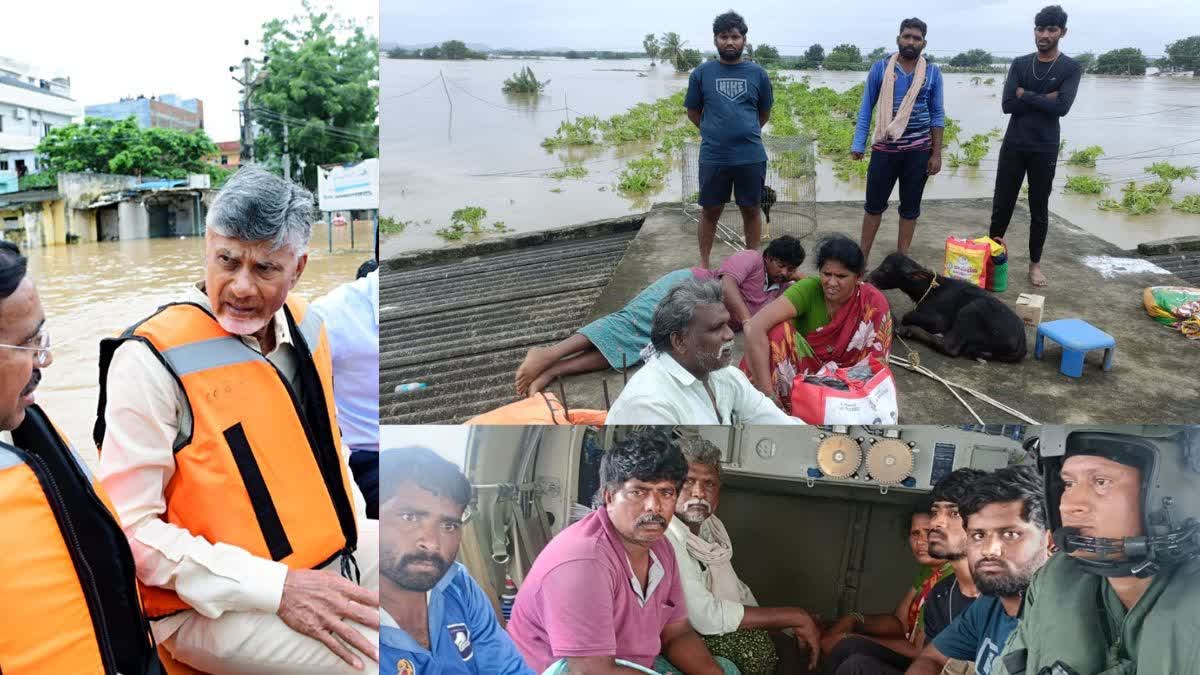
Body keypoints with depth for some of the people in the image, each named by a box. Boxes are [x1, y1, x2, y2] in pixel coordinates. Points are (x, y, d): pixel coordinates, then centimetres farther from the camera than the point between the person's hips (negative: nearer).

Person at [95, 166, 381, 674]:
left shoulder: (305, 326, 3)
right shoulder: (152, 360, -16)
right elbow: (132, 527, -17)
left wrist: (357, 528, 4)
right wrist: (276, 589, -23)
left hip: (337, 556, 7)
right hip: (214, 604, -6)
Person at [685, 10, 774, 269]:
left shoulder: (757, 73, 3)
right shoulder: (701, 73, 1)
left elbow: (764, 113, 14)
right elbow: (693, 112, 11)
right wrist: (714, 133, 11)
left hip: (751, 156, 1)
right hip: (713, 157, 0)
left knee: (751, 209, 10)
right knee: (710, 211, 8)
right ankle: (704, 263, 21)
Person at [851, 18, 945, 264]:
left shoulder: (932, 73, 2)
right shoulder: (880, 68, -1)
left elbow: (937, 115, 4)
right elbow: (866, 108, 2)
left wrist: (936, 153, -1)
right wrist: (859, 144, -4)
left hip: (918, 150, 1)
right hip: (885, 148, -1)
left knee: (910, 207, 8)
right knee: (874, 204, 5)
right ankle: (862, 256, 16)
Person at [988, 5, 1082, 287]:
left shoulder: (1071, 68, -2)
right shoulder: (1019, 64, 5)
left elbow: (1062, 107, -17)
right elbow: (1007, 104, -7)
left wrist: (1025, 95, -11)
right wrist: (1042, 99, -13)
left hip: (1044, 149, -2)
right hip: (1013, 146, 2)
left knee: (1039, 209, 7)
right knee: (1002, 204, 5)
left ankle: (1035, 263, 18)